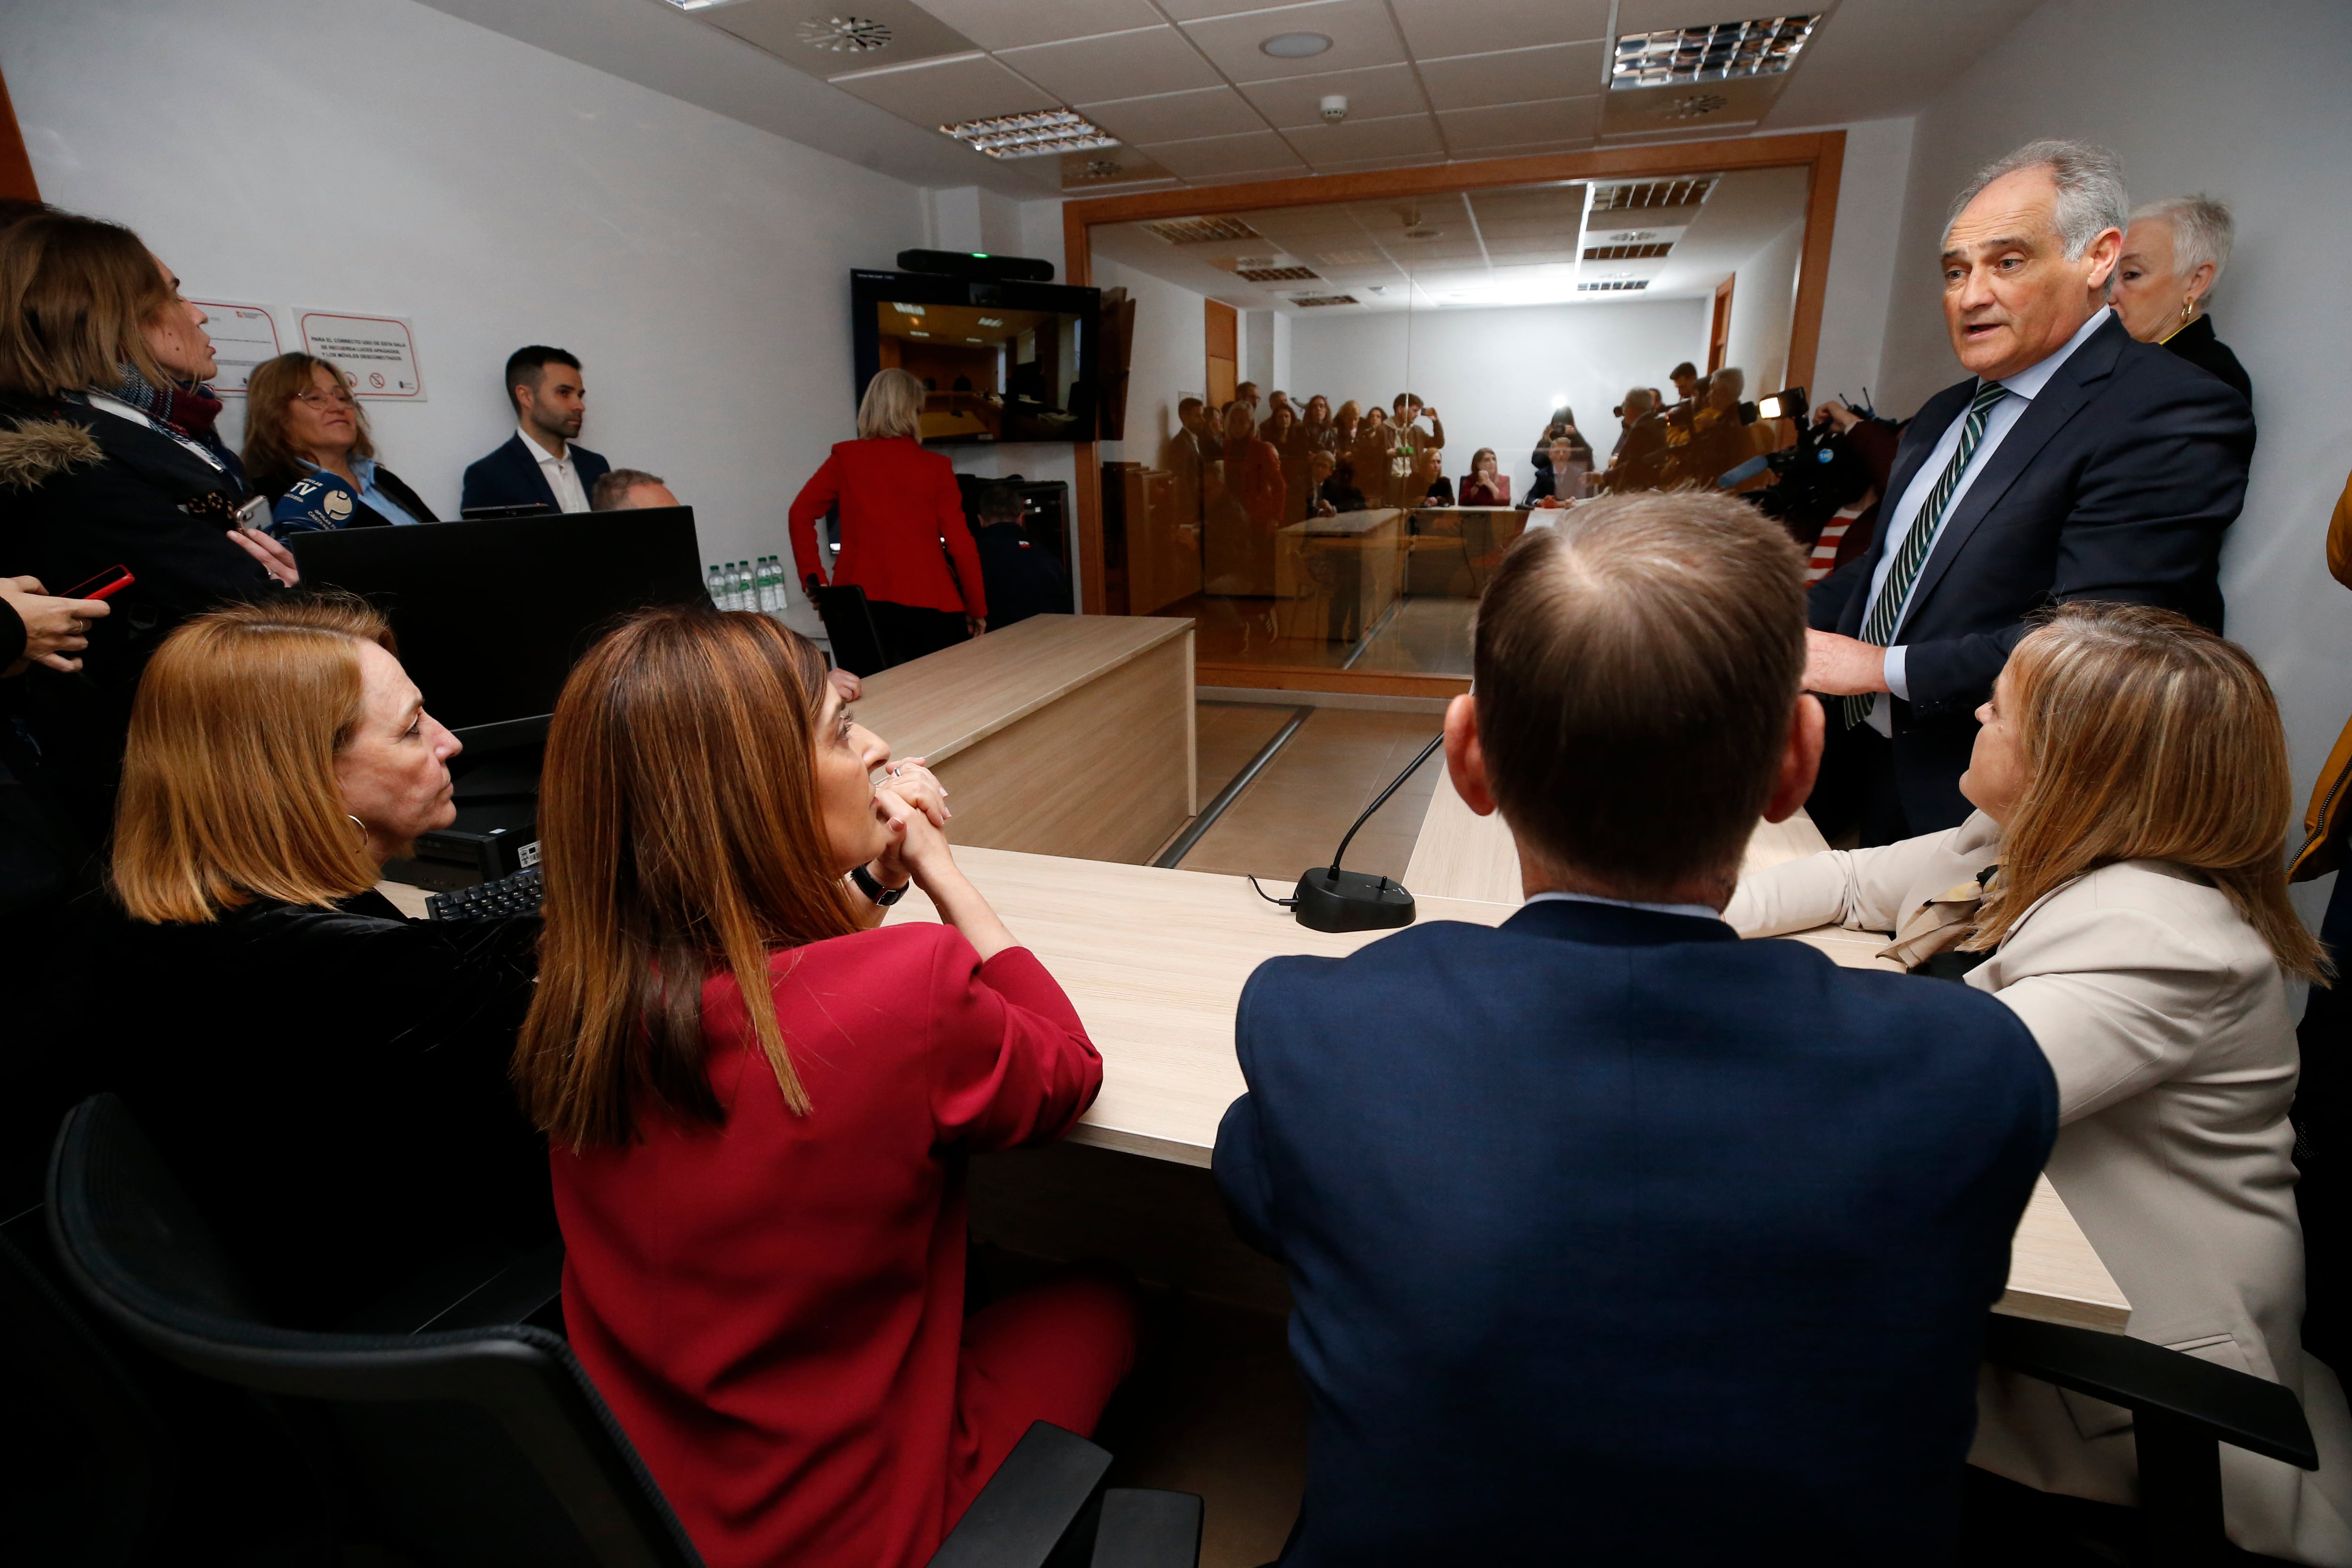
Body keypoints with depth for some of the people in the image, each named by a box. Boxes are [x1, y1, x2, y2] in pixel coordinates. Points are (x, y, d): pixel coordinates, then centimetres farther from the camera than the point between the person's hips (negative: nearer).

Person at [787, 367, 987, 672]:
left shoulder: (845, 458, 5)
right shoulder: (936, 467, 0)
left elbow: (801, 515, 1)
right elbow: (960, 542, -2)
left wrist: (812, 578, 6)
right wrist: (977, 608, 5)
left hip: (861, 600, 2)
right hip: (928, 602, -2)